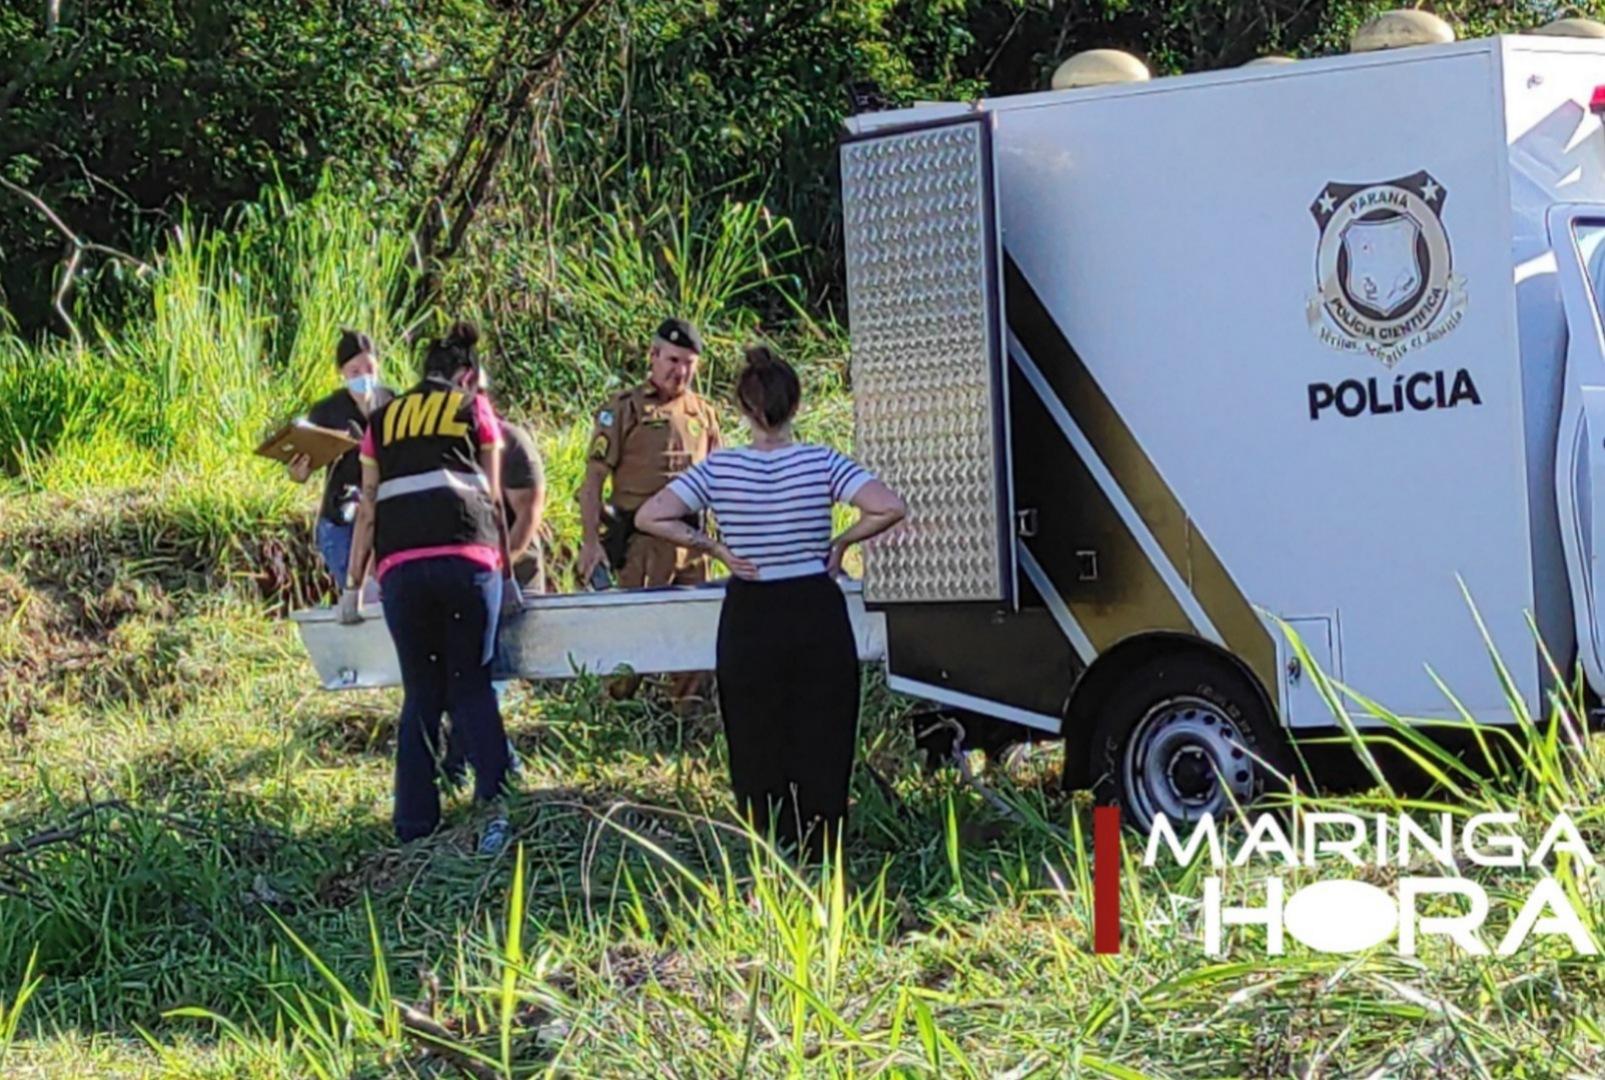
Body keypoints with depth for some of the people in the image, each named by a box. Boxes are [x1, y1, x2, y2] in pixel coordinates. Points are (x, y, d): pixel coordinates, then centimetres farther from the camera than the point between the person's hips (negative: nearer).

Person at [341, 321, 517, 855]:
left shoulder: (383, 420, 22)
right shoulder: (473, 409, 16)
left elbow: (367, 510, 20)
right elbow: (493, 497, 15)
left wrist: (353, 585, 24)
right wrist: (505, 570, 20)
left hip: (400, 566, 2)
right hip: (467, 559, -2)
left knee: (421, 693, 10)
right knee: (471, 684, 5)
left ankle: (415, 822, 8)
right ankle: (497, 798, -11)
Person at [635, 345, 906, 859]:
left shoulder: (719, 469, -5)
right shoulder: (822, 462, -7)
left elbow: (649, 517, -10)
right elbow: (890, 509, -17)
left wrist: (713, 547, -2)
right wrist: (840, 542, -3)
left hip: (748, 621, 0)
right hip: (817, 615, 0)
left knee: (757, 755, 8)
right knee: (823, 753, 7)